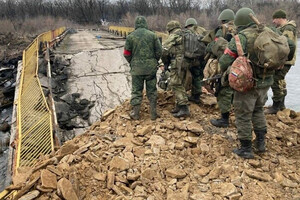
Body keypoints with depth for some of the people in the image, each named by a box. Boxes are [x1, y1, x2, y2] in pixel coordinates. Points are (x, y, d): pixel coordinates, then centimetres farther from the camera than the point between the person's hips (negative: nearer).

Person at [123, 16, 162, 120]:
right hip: (151, 68, 1)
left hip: (137, 68, -1)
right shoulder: (152, 35, -1)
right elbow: (159, 51, -1)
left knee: (136, 90, 9)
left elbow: (127, 54, 0)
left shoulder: (130, 36, -2)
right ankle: (153, 113, 15)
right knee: (152, 90, 10)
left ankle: (135, 113, 12)